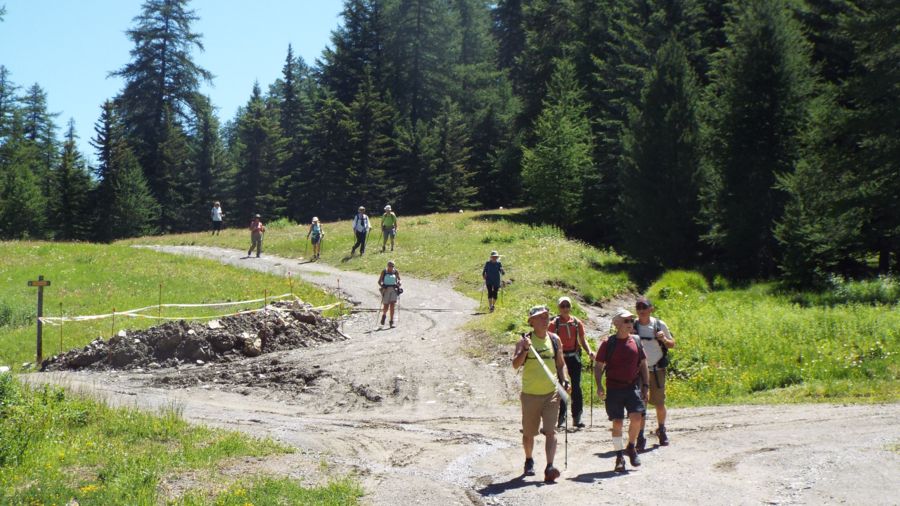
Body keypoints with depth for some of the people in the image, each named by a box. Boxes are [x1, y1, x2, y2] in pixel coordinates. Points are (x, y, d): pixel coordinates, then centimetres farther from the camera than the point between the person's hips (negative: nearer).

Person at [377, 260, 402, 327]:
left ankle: (391, 322, -7)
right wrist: (382, 286, -16)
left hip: (394, 290, 1)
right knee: (386, 306, 0)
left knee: (392, 305, -11)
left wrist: (398, 284, -4)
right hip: (386, 290, -1)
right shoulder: (384, 272, -2)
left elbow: (399, 279, 16)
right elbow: (379, 281, 2)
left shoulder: (396, 271, 3)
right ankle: (384, 315, 35)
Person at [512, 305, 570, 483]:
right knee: (529, 432, 11)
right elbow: (515, 364, -14)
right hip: (530, 394, -2)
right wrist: (525, 349, -28)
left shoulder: (554, 339, 7)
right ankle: (529, 460, 35)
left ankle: (549, 468, -16)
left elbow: (561, 363, 18)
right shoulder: (525, 340, -4)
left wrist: (565, 380, 4)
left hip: (551, 393, 2)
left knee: (550, 431, -11)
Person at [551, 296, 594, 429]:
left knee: (576, 387, -2)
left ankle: (577, 417, 4)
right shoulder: (554, 323, -1)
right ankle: (561, 417, 11)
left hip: (574, 357, 2)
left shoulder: (577, 323, 6)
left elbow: (582, 340, 9)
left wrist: (589, 351, -8)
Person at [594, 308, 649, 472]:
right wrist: (599, 386, -11)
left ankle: (631, 447, 12)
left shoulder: (636, 341, 7)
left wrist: (645, 386, 11)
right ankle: (619, 456, 13)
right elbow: (598, 366, 2)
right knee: (617, 422, 0)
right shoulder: (608, 343, -2)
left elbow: (643, 364, 15)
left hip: (633, 386, 2)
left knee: (636, 417, -13)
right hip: (614, 388, -2)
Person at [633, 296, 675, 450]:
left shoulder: (659, 325, -1)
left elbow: (672, 345, 7)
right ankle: (640, 437, 2)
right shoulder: (632, 326, -1)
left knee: (659, 404, 8)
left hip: (657, 370, 0)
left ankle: (661, 430, 32)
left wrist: (664, 339, -13)